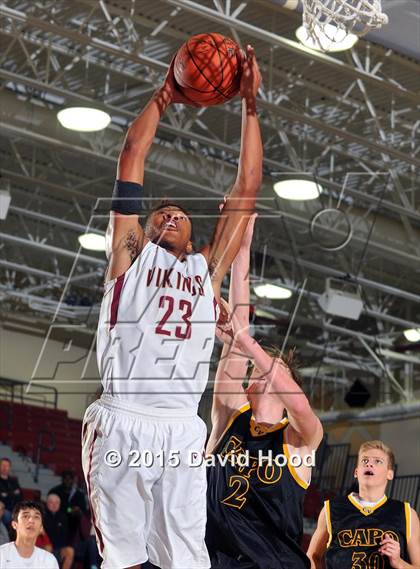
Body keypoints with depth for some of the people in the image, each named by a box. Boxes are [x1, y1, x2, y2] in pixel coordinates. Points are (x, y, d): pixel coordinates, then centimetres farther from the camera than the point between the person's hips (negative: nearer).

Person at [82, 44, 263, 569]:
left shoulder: (208, 267, 21)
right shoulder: (131, 253, 15)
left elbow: (247, 186, 18)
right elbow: (132, 158, 12)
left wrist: (249, 104, 17)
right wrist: (164, 97, 18)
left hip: (181, 431, 2)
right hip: (120, 425, -2)